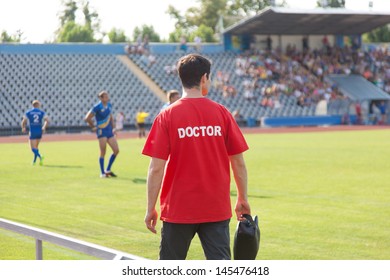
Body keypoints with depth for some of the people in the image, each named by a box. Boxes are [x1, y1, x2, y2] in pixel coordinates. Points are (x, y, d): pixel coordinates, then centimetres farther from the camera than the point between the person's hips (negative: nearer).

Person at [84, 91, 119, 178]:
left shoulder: (109, 105, 7)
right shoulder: (97, 107, -14)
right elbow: (87, 119, -12)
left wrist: (113, 128, 13)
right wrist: (93, 127, -1)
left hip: (109, 131, 7)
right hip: (101, 131, -7)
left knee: (116, 150, 3)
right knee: (103, 152, -6)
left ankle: (108, 170, 17)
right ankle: (102, 173, 4)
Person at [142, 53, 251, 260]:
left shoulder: (167, 116, -6)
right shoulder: (221, 113, -1)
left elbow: (156, 168, -9)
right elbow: (238, 162, 2)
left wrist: (151, 208, -1)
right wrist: (243, 199, 15)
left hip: (178, 208, -1)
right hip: (217, 209, 1)